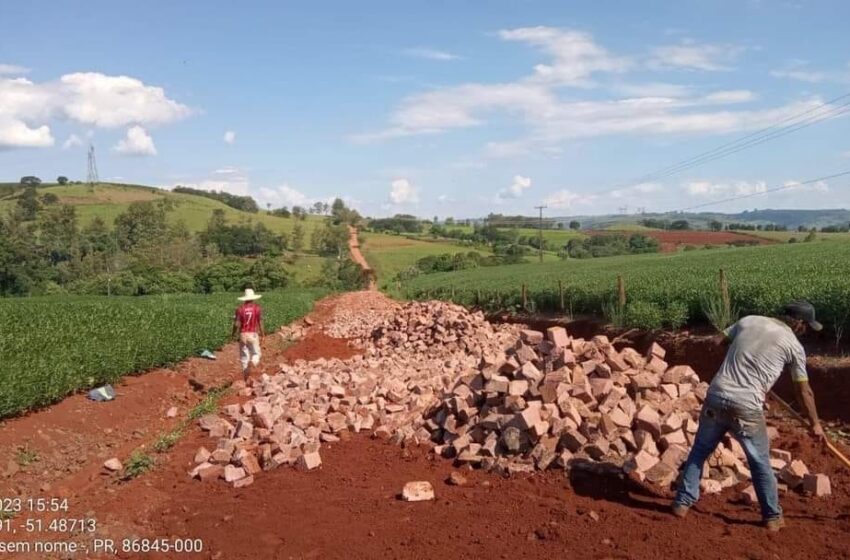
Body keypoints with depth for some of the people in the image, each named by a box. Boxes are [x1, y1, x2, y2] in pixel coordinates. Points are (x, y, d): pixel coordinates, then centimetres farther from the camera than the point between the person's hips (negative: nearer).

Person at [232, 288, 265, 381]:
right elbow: (260, 322, -5)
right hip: (253, 334, -1)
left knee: (244, 355, 11)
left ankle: (246, 377, 14)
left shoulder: (240, 308, -3)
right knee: (256, 353, 12)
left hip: (243, 335, 2)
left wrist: (235, 334, 12)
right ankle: (252, 363, -21)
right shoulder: (257, 307, -6)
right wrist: (262, 333, 8)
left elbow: (237, 324, -4)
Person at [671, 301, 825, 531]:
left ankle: (682, 502, 23)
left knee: (700, 450, 18)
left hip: (716, 398, 3)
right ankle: (772, 517, 28)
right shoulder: (794, 345, 4)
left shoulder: (748, 321, 10)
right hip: (746, 408, -3)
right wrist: (815, 424, 25)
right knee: (761, 463, 16)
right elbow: (804, 392, 11)